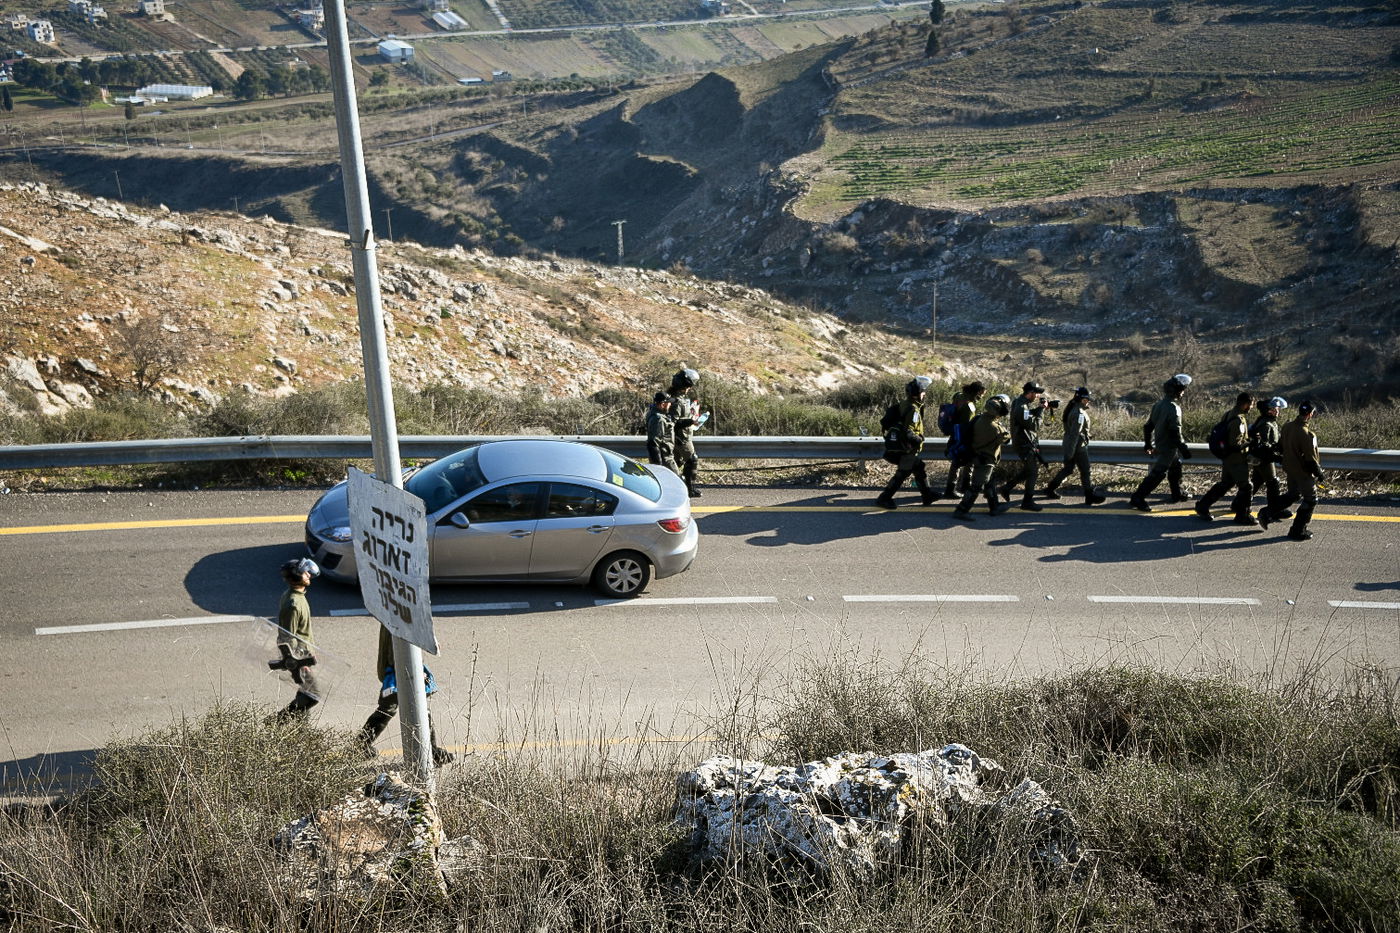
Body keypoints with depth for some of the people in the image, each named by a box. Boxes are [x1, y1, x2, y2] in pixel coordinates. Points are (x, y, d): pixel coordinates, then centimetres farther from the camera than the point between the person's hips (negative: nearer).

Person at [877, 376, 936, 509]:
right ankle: (883, 499, 2)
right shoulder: (913, 409, -21)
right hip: (907, 450, -10)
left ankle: (927, 495, 28)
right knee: (901, 474, -2)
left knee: (921, 469, 19)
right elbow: (908, 432, -27)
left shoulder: (904, 404, 7)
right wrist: (919, 439, -12)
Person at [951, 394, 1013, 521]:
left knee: (990, 483, 23)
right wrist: (1008, 433, 8)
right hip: (985, 461, -10)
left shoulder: (981, 418, -3)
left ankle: (994, 507, 37)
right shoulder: (992, 426, -29)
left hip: (979, 457, 10)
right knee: (977, 486, -4)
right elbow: (1004, 436, -12)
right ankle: (961, 510, -2)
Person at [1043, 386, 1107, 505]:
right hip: (1078, 446, -10)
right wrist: (1070, 452, -23)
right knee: (1085, 471, 2)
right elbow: (1075, 434, -24)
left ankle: (1051, 489, 22)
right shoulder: (1079, 414, -23)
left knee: (1068, 469, 18)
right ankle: (1090, 496, 12)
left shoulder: (1072, 408, 7)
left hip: (1069, 444, 10)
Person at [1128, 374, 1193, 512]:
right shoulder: (1173, 407, -24)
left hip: (1159, 442, 9)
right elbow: (1175, 432, -25)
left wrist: (1147, 443, 20)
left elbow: (1148, 425, 10)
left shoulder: (1159, 403, 3)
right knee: (1158, 473, -5)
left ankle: (1177, 494, 40)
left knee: (1176, 467, 25)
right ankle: (1137, 498, -6)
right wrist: (1184, 448, -17)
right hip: (1168, 447, -9)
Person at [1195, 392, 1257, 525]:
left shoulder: (1228, 414, 7)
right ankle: (1243, 515, 9)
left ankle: (1202, 506, 25)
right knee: (1246, 487, 1)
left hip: (1227, 458, 10)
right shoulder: (1238, 420, -23)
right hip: (1237, 460, -10)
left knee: (1224, 484, 21)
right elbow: (1236, 443, -25)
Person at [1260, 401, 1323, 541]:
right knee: (1310, 500, 8)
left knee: (1293, 495, 26)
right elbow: (1311, 459, -21)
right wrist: (1319, 474, -7)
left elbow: (1280, 448, 11)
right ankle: (1298, 531, 11)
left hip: (1289, 470, 8)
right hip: (1304, 472, -8)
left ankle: (1267, 512, 17)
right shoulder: (1306, 434, -27)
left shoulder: (1287, 427, -2)